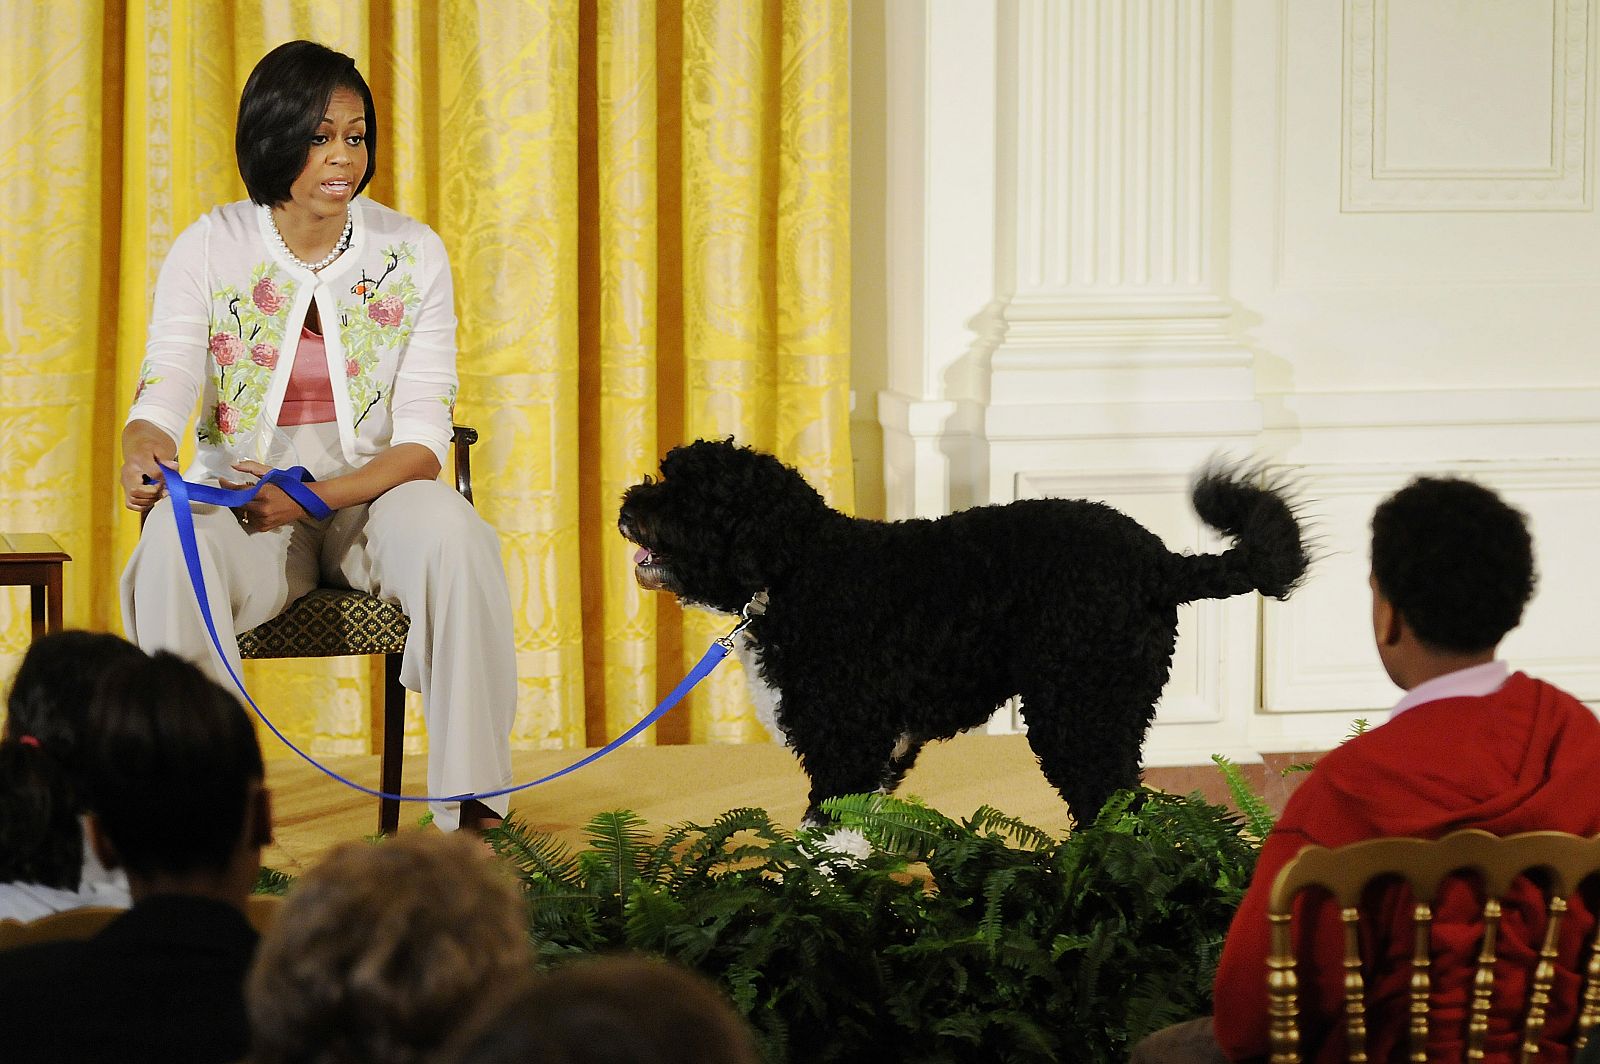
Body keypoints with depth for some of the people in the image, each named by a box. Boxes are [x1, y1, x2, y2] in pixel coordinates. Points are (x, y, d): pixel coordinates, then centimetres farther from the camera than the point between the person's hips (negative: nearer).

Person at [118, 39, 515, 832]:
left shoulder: (410, 254, -1)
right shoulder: (209, 251, -2)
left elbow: (423, 439, -5)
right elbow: (161, 396, -10)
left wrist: (315, 496, -22)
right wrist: (143, 450, -36)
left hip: (372, 491, 1)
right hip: (239, 496, 0)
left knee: (453, 538, -34)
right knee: (173, 551, -36)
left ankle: (474, 807, -29)